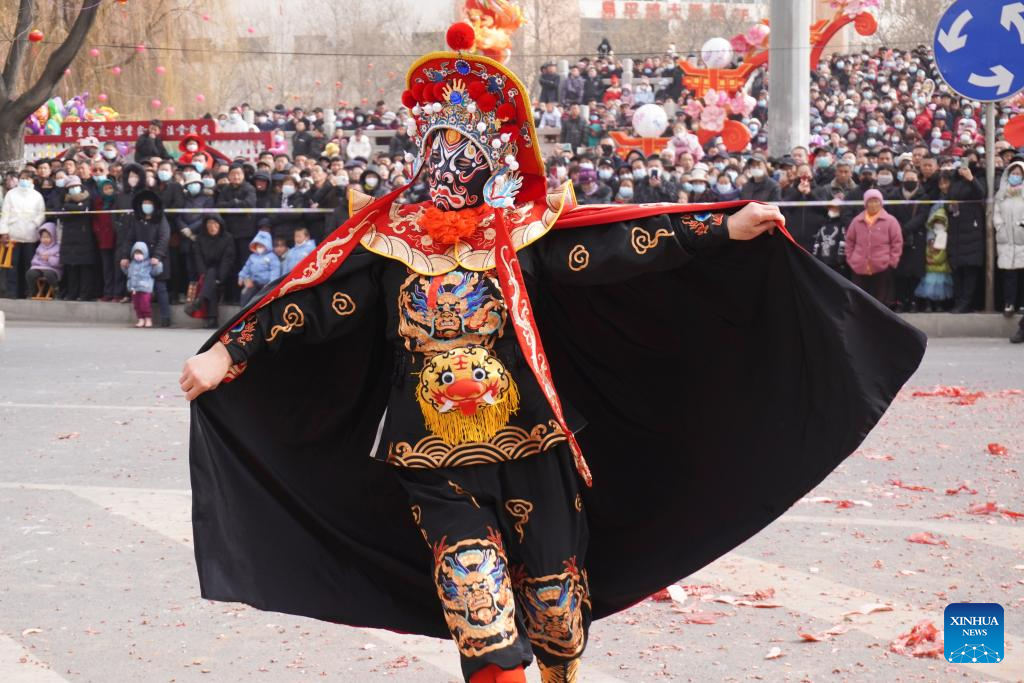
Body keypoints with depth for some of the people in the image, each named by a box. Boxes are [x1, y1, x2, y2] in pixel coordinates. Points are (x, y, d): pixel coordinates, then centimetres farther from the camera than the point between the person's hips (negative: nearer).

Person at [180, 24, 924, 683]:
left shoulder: (521, 233, -1)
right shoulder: (387, 238, 1)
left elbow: (620, 251, -6)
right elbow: (316, 305, 2)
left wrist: (726, 228, -14)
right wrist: (226, 352, -4)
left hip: (529, 453, 1)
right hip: (435, 466, -1)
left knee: (556, 603, 12)